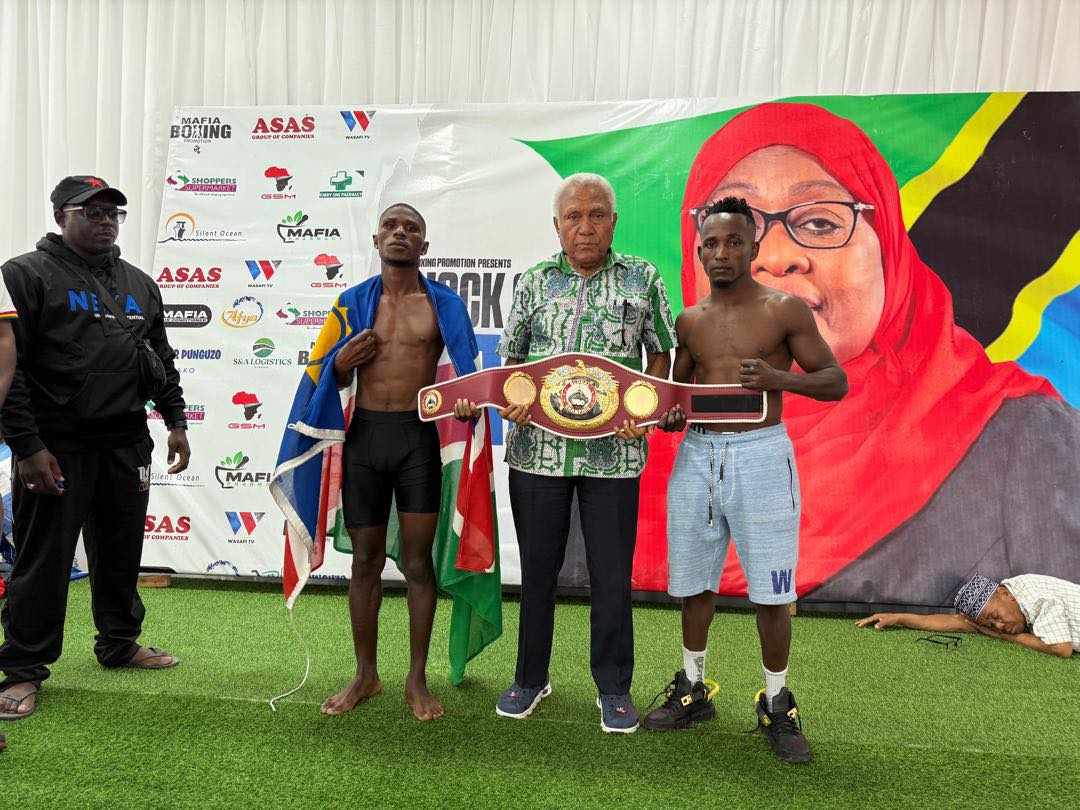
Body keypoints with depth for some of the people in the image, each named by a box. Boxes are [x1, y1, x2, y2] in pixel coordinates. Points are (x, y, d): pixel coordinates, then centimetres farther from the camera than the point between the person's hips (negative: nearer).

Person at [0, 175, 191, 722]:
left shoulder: (139, 284, 15)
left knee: (121, 553, 15)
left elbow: (162, 361, 19)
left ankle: (119, 642, 32)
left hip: (127, 446, 5)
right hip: (55, 448, -5)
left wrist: (176, 421, 10)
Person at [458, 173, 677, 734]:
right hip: (537, 445, 1)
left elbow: (661, 354, 9)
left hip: (613, 449, -1)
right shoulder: (533, 281, 7)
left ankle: (614, 688, 25)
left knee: (612, 573, 7)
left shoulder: (642, 279, 4)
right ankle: (531, 678, 31)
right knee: (537, 566, 12)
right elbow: (511, 357, 12)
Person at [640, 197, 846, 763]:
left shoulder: (784, 309, -1)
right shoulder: (689, 321, 11)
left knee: (771, 591, 1)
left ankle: (776, 704, 22)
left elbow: (836, 382, 0)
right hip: (697, 455, 4)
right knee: (693, 581, 12)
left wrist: (779, 378, -19)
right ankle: (692, 690, 31)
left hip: (761, 456, -4)